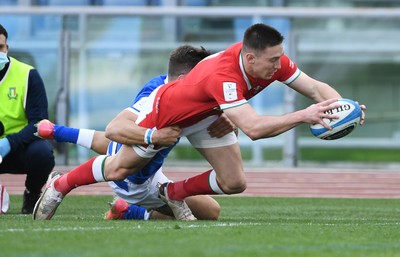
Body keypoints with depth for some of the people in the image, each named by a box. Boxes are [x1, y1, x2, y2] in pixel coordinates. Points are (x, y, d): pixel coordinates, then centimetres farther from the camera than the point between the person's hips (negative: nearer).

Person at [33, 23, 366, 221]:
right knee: (120, 168, 13)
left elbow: (315, 88, -22)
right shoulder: (223, 76, -49)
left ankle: (174, 193, 22)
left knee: (235, 183, -3)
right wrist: (303, 116, -61)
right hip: (165, 111, -6)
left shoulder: (273, 62, -27)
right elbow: (253, 128, -58)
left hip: (205, 117, 6)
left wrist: (343, 108, -41)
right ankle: (59, 187, 38)